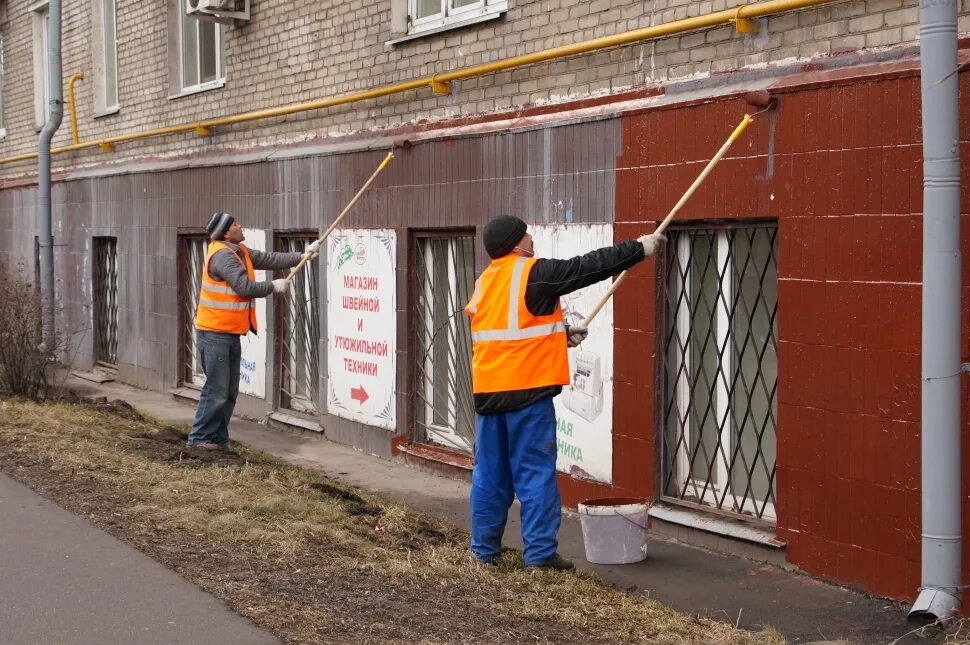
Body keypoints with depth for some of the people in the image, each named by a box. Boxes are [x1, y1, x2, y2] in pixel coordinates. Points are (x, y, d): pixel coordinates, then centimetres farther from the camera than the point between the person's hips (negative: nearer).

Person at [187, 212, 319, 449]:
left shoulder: (239, 251, 12)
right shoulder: (222, 255, -18)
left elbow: (268, 259, 10)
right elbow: (245, 287, -22)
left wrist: (302, 256, 4)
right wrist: (274, 287, -7)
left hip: (230, 333, 10)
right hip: (215, 334, -10)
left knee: (230, 391, 12)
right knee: (216, 390, -8)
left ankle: (218, 438, 18)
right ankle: (199, 437, 0)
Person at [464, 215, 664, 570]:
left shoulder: (484, 280, 14)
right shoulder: (534, 273, -9)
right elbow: (587, 268, -7)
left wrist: (562, 333, 21)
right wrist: (638, 248, 1)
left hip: (487, 391, 7)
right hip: (527, 390, -7)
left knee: (490, 471, 12)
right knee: (535, 471, -3)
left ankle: (484, 548, 17)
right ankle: (540, 552, -2)